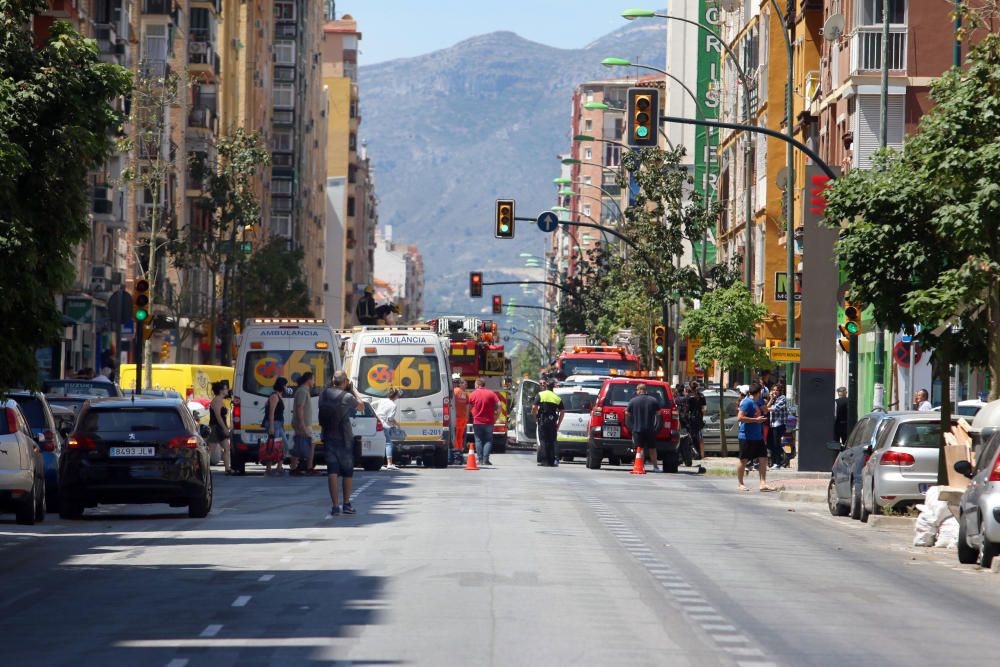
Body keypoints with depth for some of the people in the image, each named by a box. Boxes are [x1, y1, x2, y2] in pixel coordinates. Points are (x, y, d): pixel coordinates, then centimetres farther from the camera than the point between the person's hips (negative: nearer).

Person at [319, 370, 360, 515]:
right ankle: (346, 504, 18)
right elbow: (360, 404, 6)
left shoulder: (324, 395, -1)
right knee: (347, 472, 12)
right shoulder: (347, 397, -14)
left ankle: (335, 506, -9)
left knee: (332, 472, -1)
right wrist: (352, 389, 10)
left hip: (328, 438, 3)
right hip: (344, 439, -3)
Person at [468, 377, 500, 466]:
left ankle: (480, 459, 3)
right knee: (488, 441, 5)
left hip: (477, 421, 0)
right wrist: (496, 417, 2)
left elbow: (469, 407, 7)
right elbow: (499, 405, -6)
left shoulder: (473, 394, 0)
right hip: (489, 421, 0)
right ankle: (485, 459, -7)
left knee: (479, 441, 7)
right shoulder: (491, 394, -1)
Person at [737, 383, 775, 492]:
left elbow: (764, 411, 34)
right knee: (744, 460, 2)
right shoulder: (747, 402, -13)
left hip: (758, 437, 9)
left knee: (763, 459, 2)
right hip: (747, 437, -9)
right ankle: (740, 484, 11)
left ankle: (763, 483, 3)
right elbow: (740, 417, -22)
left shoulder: (757, 403, 15)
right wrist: (756, 419, -19)